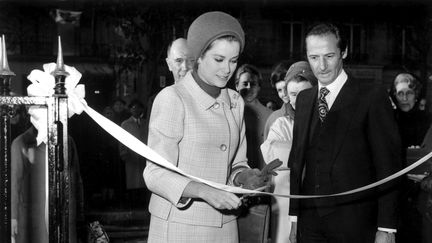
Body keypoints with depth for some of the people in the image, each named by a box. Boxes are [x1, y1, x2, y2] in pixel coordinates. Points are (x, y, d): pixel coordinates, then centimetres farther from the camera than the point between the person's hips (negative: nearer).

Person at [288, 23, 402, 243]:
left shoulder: (372, 98, -8)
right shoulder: (303, 99, 9)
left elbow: (388, 167, -8)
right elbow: (297, 160, 11)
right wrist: (294, 216, 9)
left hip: (355, 225, -4)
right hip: (310, 224, 4)